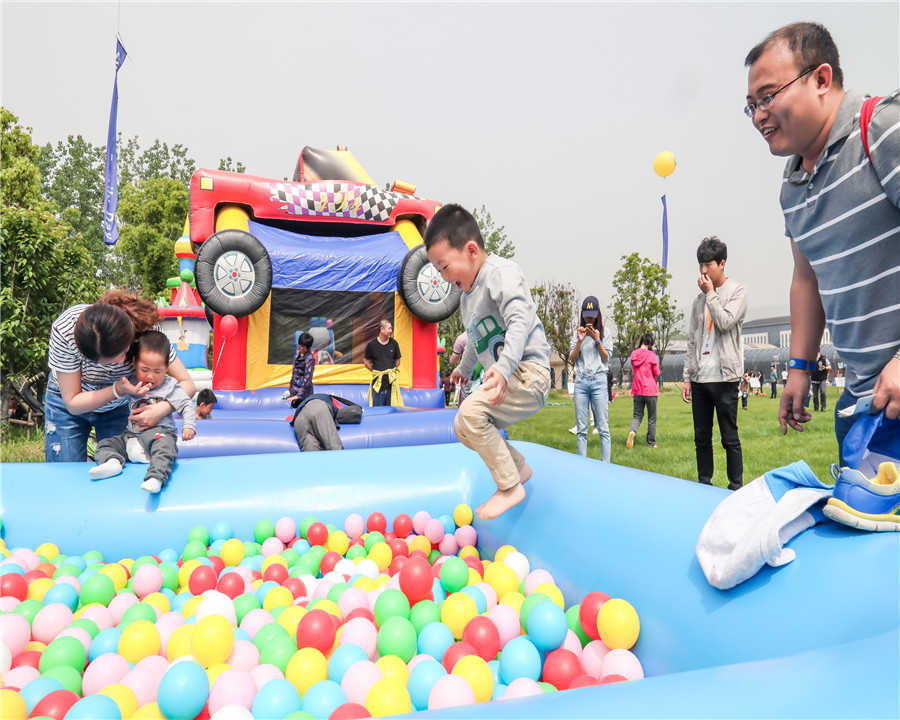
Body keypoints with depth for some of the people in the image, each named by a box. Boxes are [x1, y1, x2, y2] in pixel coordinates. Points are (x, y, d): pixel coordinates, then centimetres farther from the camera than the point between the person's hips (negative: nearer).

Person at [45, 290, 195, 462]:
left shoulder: (148, 327, -33)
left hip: (119, 405, 1)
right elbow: (73, 404, -26)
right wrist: (119, 390, -41)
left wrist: (162, 409, -46)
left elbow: (187, 383, -27)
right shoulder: (64, 330, -34)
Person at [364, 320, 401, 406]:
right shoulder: (372, 344, -2)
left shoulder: (394, 343, 4)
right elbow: (366, 361, 8)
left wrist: (392, 370, 4)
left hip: (391, 382, 2)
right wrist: (374, 371, 0)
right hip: (378, 383, -2)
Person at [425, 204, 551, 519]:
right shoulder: (467, 296, 16)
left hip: (529, 371, -10)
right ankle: (518, 467, 27)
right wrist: (465, 367, 49)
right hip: (506, 377, 10)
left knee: (472, 412, -27)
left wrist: (503, 367, -41)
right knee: (463, 429, 14)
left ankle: (510, 487, -13)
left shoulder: (501, 272, -13)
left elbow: (519, 321, -28)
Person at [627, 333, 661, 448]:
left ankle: (632, 431, -19)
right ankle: (651, 443, 17)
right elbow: (657, 373, -8)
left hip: (637, 391, 4)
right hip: (650, 391, -4)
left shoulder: (634, 355, 2)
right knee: (651, 418, 9)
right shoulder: (651, 355, -12)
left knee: (637, 415, 11)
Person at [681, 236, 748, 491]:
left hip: (724, 376, -5)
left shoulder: (737, 291, 2)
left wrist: (710, 294, -5)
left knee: (729, 437, -1)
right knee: (701, 437, 9)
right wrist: (687, 378, 10)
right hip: (700, 378, 5)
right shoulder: (699, 299, 16)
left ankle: (736, 487, 7)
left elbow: (725, 322, -16)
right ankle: (704, 484, 18)